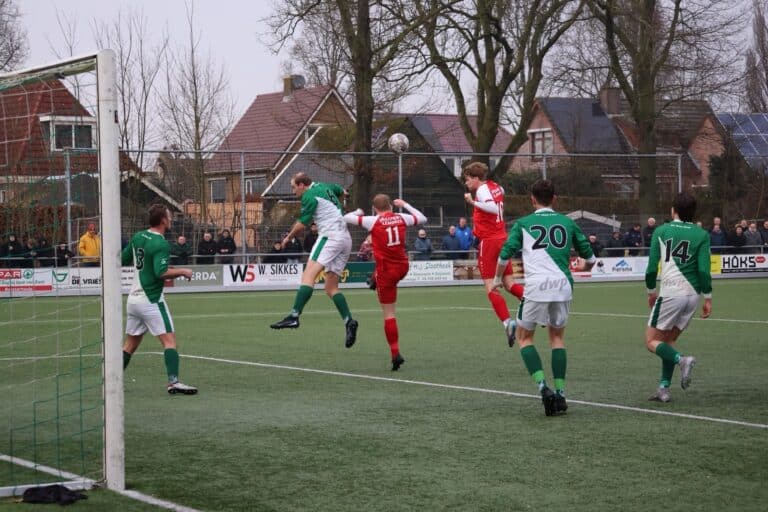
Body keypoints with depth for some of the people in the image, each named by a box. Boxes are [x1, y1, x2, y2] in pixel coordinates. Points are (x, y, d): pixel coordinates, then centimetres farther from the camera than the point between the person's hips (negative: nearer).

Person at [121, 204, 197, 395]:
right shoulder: (161, 245, -16)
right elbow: (161, 273, -25)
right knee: (169, 340, -7)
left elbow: (124, 259, 18)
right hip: (151, 300, -8)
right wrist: (183, 271, -13)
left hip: (133, 298, 8)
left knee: (130, 344, 17)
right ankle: (173, 381, -18)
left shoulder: (138, 237, 7)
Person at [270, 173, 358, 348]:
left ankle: (294, 316, -36)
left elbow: (302, 223, -7)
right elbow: (342, 192, 39)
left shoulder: (309, 196, -6)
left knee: (308, 276, -21)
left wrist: (288, 237, 8)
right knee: (331, 288, 10)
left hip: (330, 236, -9)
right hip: (346, 239, 9)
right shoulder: (325, 187, 20)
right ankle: (349, 322, -5)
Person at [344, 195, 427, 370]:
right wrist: (405, 204, 28)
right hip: (403, 267, 4)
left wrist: (358, 211, 18)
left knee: (389, 313, 0)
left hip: (386, 271, -4)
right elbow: (422, 218, 18)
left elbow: (347, 218, -2)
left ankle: (395, 353, -4)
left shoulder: (373, 221, -10)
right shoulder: (401, 218, 1)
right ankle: (375, 280, 56)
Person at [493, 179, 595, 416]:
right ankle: (560, 393, 9)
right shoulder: (568, 223, 14)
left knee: (525, 337, 13)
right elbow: (590, 258, 18)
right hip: (563, 286, 3)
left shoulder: (523, 224, 7)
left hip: (536, 287, -2)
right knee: (557, 337, 19)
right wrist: (583, 266, 41)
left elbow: (505, 255, 1)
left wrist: (497, 279, 18)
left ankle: (543, 386, -7)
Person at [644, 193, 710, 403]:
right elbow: (704, 270, -4)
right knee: (669, 339, 16)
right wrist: (708, 298, 3)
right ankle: (664, 388, 9)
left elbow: (651, 267, 0)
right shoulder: (702, 235, 4)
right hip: (692, 295, 4)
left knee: (652, 341, 6)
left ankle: (682, 360, -21)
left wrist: (651, 291, 15)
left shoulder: (661, 231, 2)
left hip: (670, 293, -4)